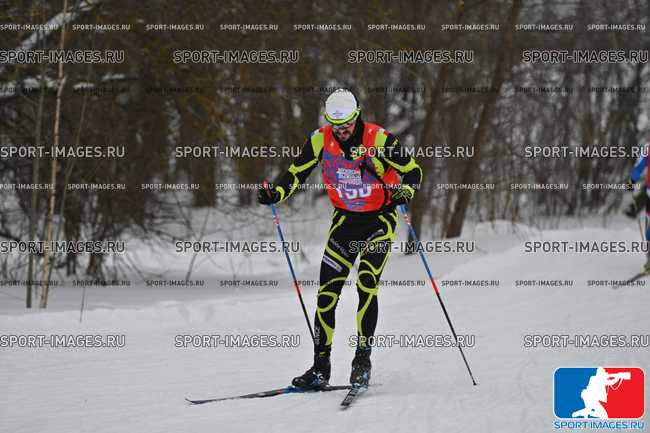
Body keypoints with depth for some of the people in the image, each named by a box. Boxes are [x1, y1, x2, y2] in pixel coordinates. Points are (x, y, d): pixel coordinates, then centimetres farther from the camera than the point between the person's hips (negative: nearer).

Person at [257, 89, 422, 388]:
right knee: (327, 290, -4)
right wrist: (276, 193, -18)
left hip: (380, 218, -4)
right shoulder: (320, 140, -10)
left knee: (366, 285, -17)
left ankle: (363, 359, -9)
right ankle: (321, 365, 2)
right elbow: (296, 173, 1)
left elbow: (413, 171, -9)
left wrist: (405, 192, -29)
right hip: (345, 218, 4)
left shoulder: (379, 139, -19)